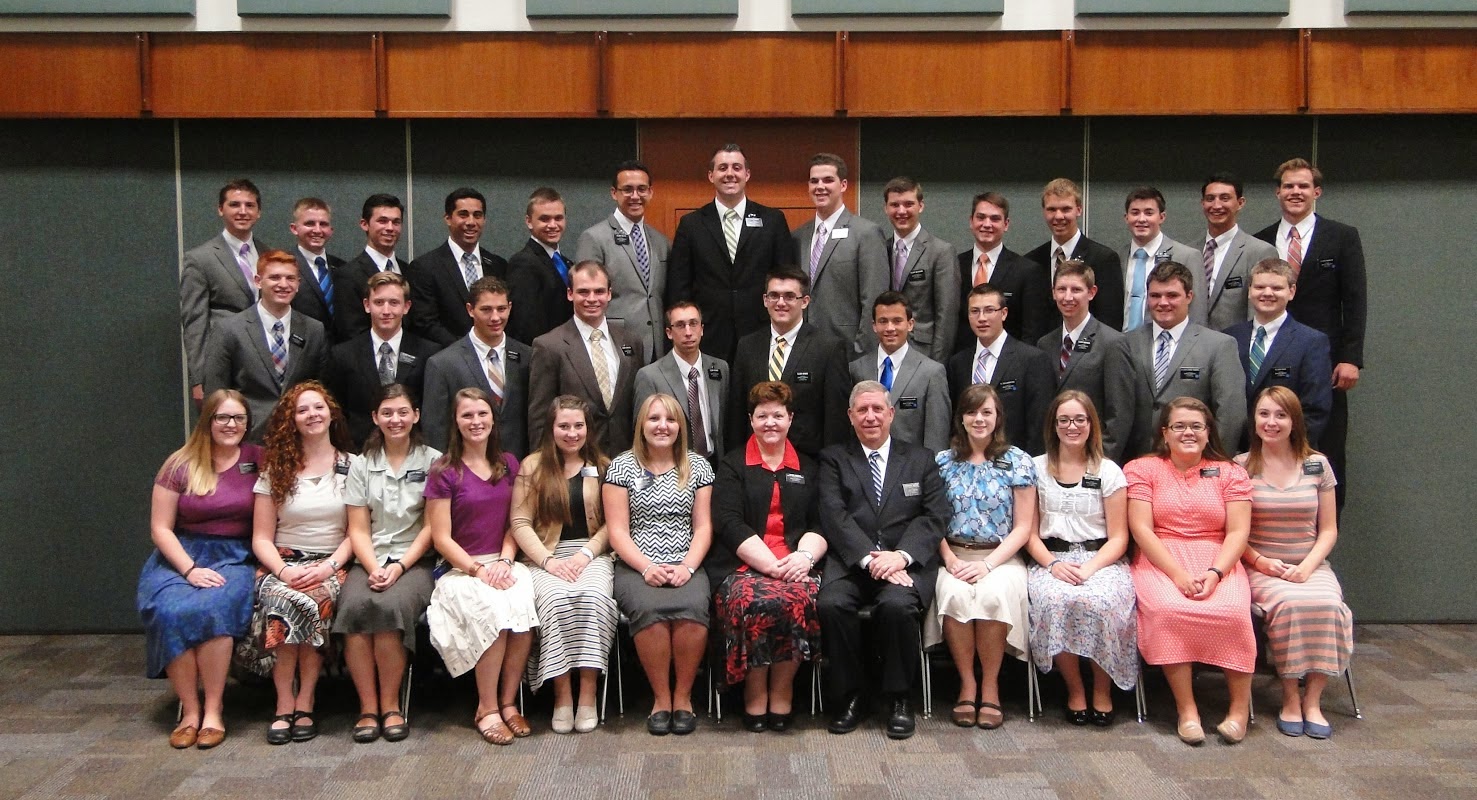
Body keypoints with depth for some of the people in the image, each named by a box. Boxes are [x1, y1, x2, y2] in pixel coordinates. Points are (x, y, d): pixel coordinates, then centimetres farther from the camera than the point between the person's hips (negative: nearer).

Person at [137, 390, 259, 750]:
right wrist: (190, 569, -12)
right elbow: (160, 528, 1)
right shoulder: (180, 465, 3)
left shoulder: (259, 461, 4)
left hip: (236, 558, -1)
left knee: (211, 609, -33)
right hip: (182, 556, 1)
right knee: (171, 612, -30)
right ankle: (190, 710, -19)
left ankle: (213, 709, -21)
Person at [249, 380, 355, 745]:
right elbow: (261, 538, 6)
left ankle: (303, 704, -23)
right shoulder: (275, 469, 11)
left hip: (332, 565, -1)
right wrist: (283, 570, -13)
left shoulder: (351, 466, 7)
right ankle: (284, 705, -25)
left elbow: (356, 532, 2)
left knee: (316, 600, -35)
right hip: (285, 562, 1)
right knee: (280, 597, -34)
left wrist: (328, 567, -15)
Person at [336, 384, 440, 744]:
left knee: (389, 604, -32)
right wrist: (374, 568, -10)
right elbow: (358, 530, 7)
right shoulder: (362, 464, 14)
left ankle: (390, 704, -16)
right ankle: (367, 706, -21)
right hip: (370, 561, 2)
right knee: (354, 605, -30)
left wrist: (400, 566, -12)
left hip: (414, 561, -2)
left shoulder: (433, 462, 6)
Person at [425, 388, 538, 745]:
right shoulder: (444, 472, 0)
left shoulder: (508, 465, 13)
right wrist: (479, 570, -14)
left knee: (524, 609, -30)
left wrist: (505, 561, -6)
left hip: (504, 564, 3)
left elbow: (514, 522, 12)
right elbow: (441, 538, -3)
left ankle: (508, 702, -13)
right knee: (492, 611, -33)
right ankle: (487, 709, -16)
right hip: (461, 569, -3)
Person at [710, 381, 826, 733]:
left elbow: (820, 525, 12)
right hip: (743, 566, -2)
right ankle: (754, 697, -14)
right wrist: (772, 565, -14)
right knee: (756, 602, -34)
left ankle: (782, 694, -15)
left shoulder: (807, 468, 21)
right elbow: (730, 524, -1)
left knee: (801, 599, -33)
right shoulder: (733, 465, 13)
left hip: (796, 567, 2)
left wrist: (805, 556, -11)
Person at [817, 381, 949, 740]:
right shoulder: (834, 459, 14)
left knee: (897, 604, -32)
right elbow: (834, 515, -1)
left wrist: (901, 555, -14)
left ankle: (899, 699, -10)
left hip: (905, 561, 0)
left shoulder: (920, 459, 18)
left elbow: (935, 516, 5)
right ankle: (848, 697, -9)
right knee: (831, 603, -31)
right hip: (850, 560, 0)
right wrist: (870, 558, -17)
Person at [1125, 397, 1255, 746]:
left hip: (1218, 562, 1)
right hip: (1159, 561, -1)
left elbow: (1237, 533, 3)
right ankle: (1185, 708, -22)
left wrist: (1215, 573, -15)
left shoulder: (1230, 473, 12)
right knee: (1168, 609, -33)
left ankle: (1240, 706, -13)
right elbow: (1141, 529, -3)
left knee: (1233, 611, -29)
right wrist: (1177, 573, -15)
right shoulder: (1142, 469, 7)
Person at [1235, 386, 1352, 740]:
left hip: (1310, 567, 2)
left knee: (1326, 605, -30)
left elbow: (1328, 530, 7)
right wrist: (1260, 561, -13)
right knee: (1288, 604, -33)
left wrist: (1307, 566, -9)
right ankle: (1290, 698, -18)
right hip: (1260, 568, -2)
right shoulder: (1240, 467, 2)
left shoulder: (1317, 465, 7)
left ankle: (1312, 701, -18)